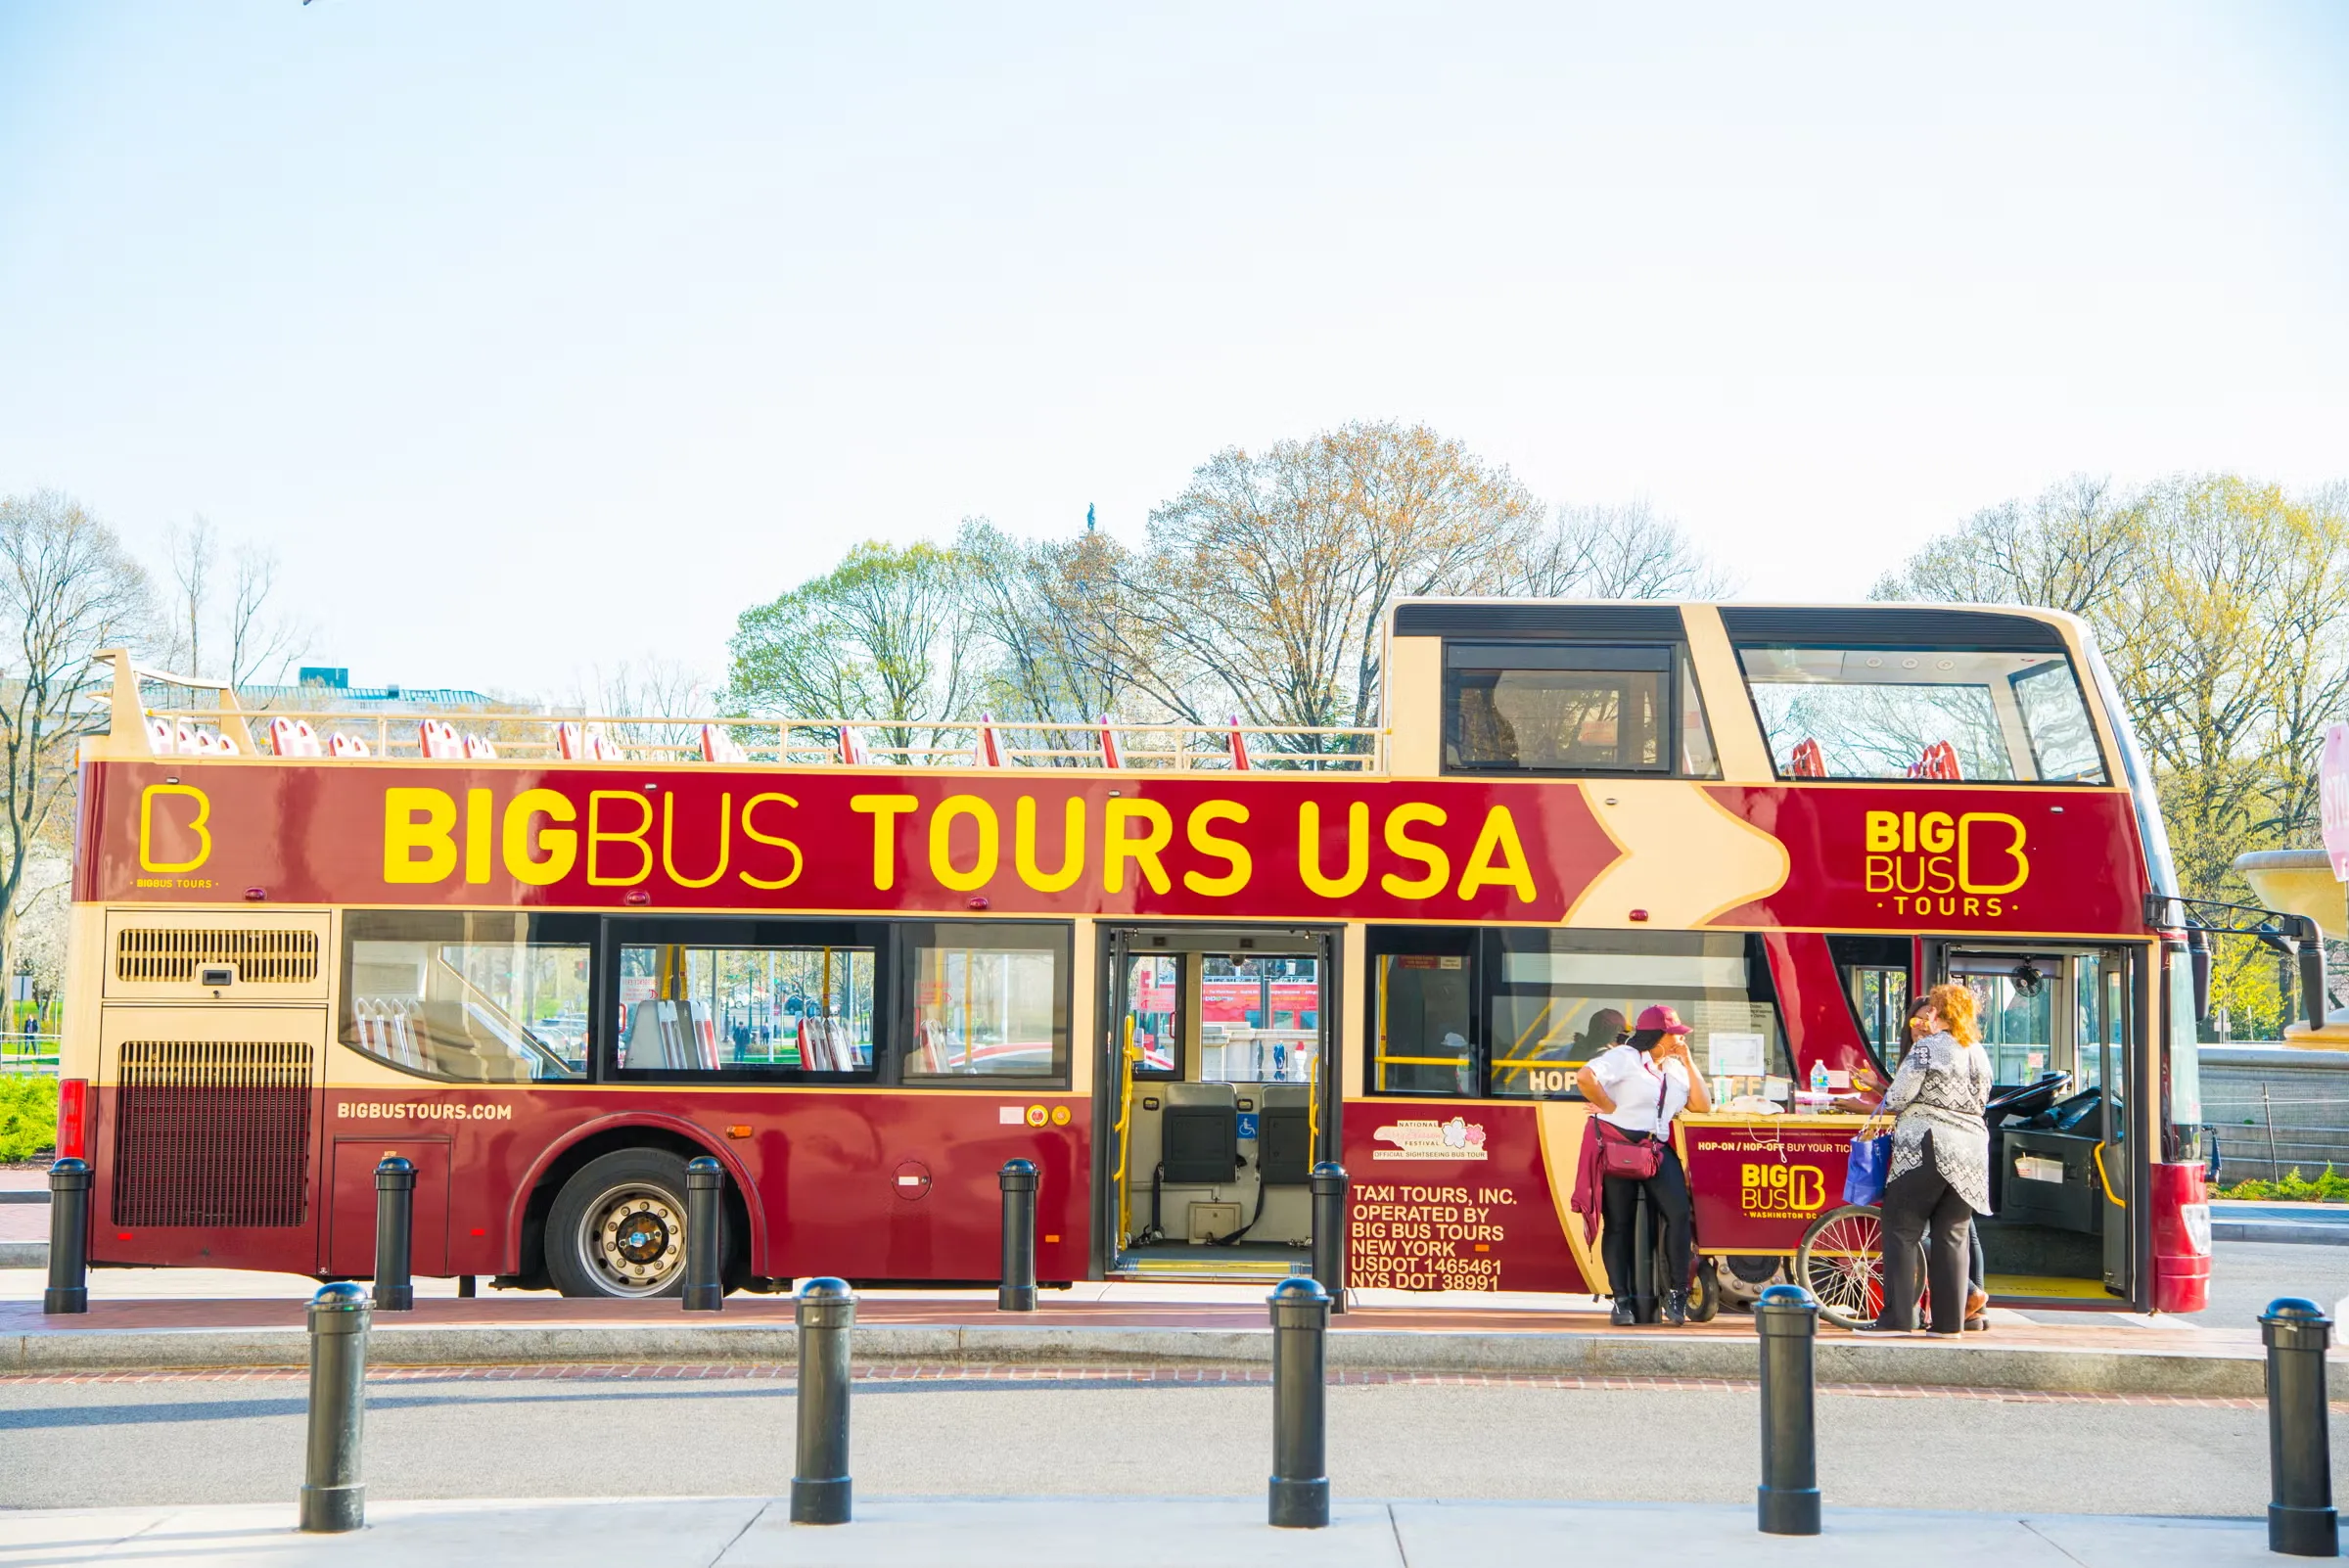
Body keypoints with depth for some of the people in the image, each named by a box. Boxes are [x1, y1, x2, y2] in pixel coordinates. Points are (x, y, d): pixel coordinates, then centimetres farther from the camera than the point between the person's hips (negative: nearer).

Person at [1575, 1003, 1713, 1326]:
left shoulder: (1675, 1069, 18)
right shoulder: (1625, 1057, -6)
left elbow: (1703, 1105, 9)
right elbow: (1584, 1077, -19)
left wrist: (1688, 1062, 7)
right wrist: (1610, 1108, -12)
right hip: (1619, 1149, -5)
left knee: (1679, 1213, -15)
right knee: (1619, 1224, -2)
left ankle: (1676, 1294, -10)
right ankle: (1622, 1300, 5)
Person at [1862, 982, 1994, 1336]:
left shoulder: (1927, 1047, -8)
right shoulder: (1979, 1053, 14)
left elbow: (1898, 1096, -11)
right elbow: (1980, 1100, 20)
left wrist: (1885, 1107, 10)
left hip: (1927, 1147, -7)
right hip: (1971, 1151, 7)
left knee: (1902, 1230, -1)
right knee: (1952, 1235, 9)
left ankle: (1897, 1318, -6)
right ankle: (1950, 1319, 7)